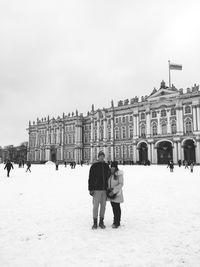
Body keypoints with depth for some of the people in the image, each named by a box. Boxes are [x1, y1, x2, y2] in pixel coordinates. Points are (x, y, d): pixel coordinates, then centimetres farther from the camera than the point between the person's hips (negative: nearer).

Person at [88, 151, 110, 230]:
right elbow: (90, 178, -4)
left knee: (103, 206, 9)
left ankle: (101, 222, 22)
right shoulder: (94, 166, -3)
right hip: (96, 190, -3)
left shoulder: (106, 166, 8)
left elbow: (109, 176, 15)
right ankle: (95, 223, 13)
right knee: (96, 206, 0)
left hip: (104, 190, 4)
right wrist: (90, 189, -9)